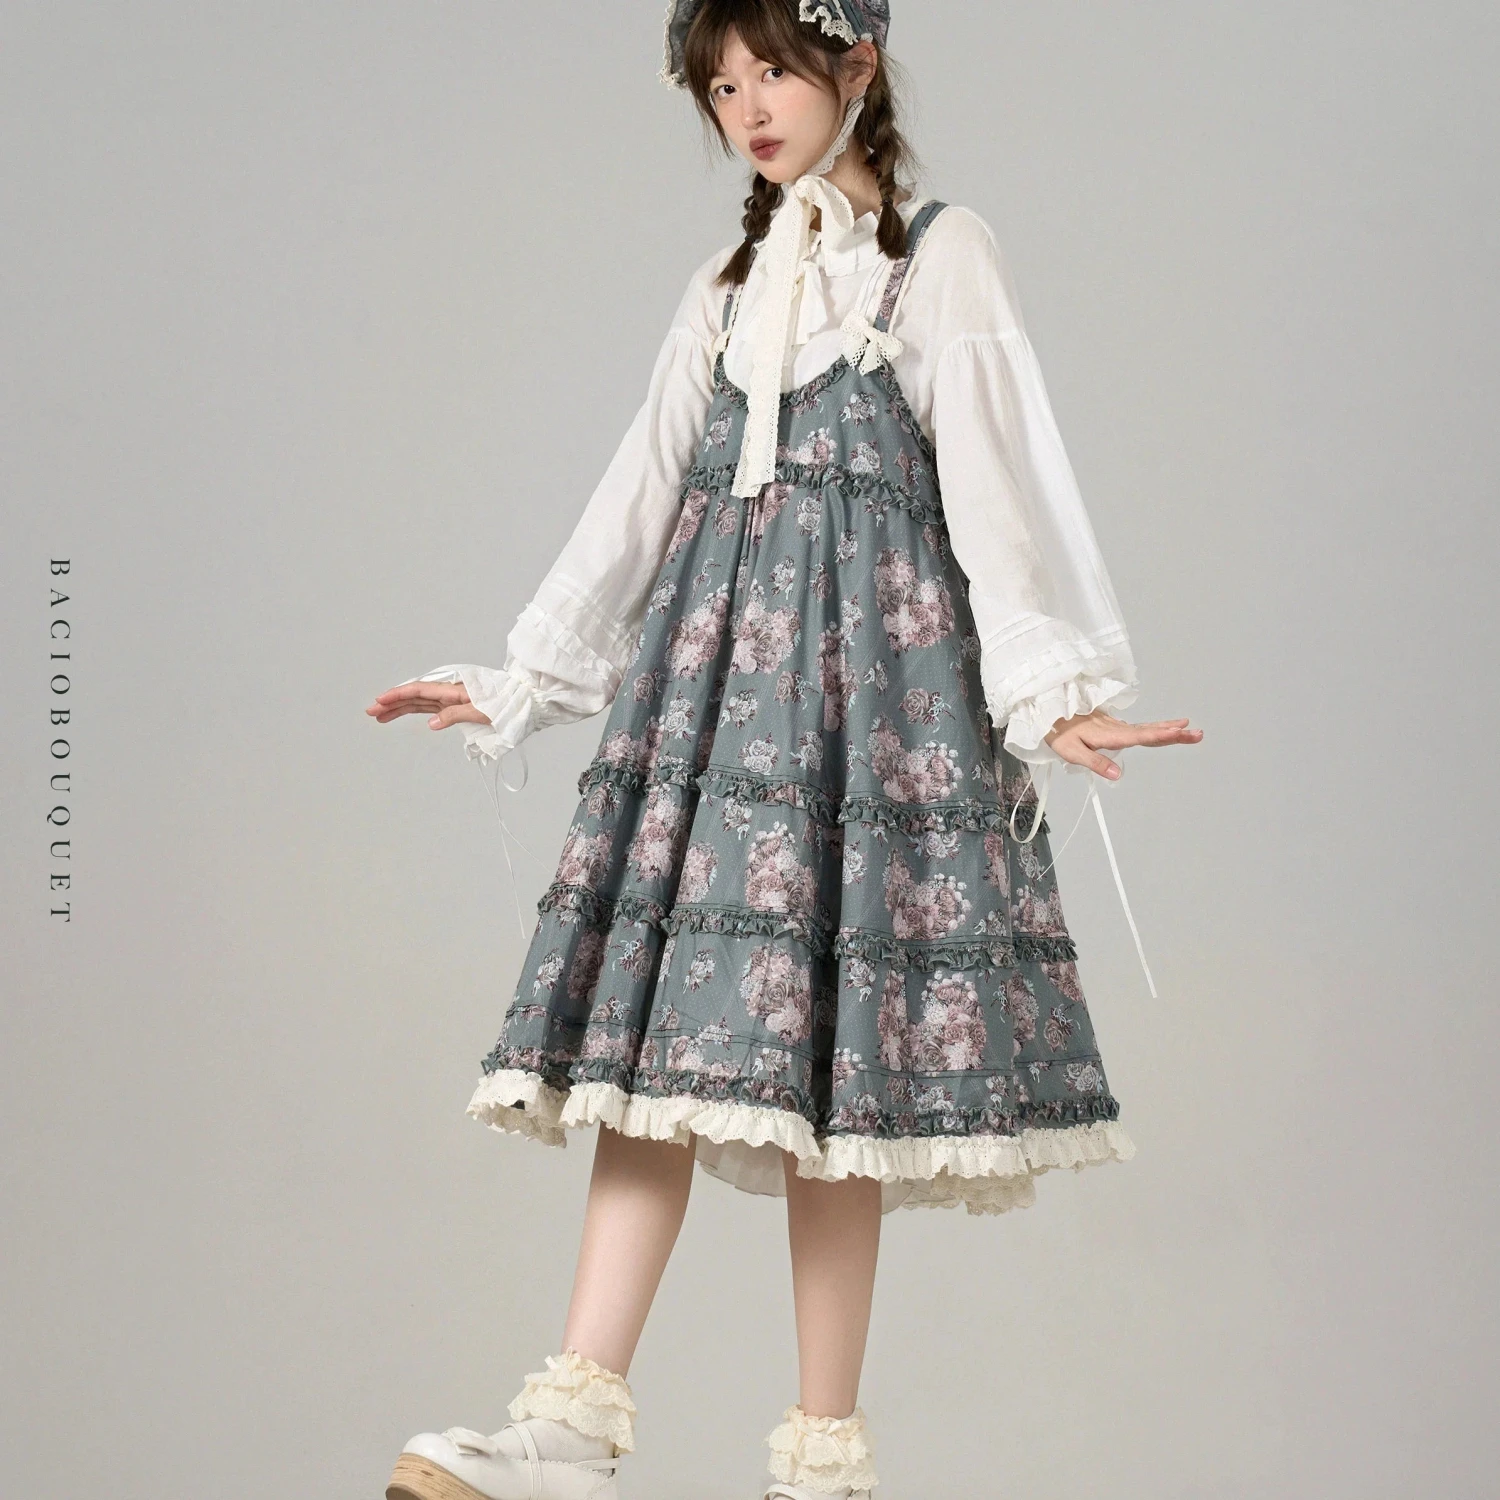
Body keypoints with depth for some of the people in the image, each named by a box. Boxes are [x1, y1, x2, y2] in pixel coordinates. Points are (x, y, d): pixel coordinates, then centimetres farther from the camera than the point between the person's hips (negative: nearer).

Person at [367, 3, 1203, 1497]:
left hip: (872, 655, -5)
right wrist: (516, 678, 22)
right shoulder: (732, 284, 20)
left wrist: (1049, 687, -18)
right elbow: (641, 498, 22)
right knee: (656, 1023, -5)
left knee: (822, 1065, -7)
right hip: (711, 665, 5)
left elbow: (997, 481, -6)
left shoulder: (943, 256, 3)